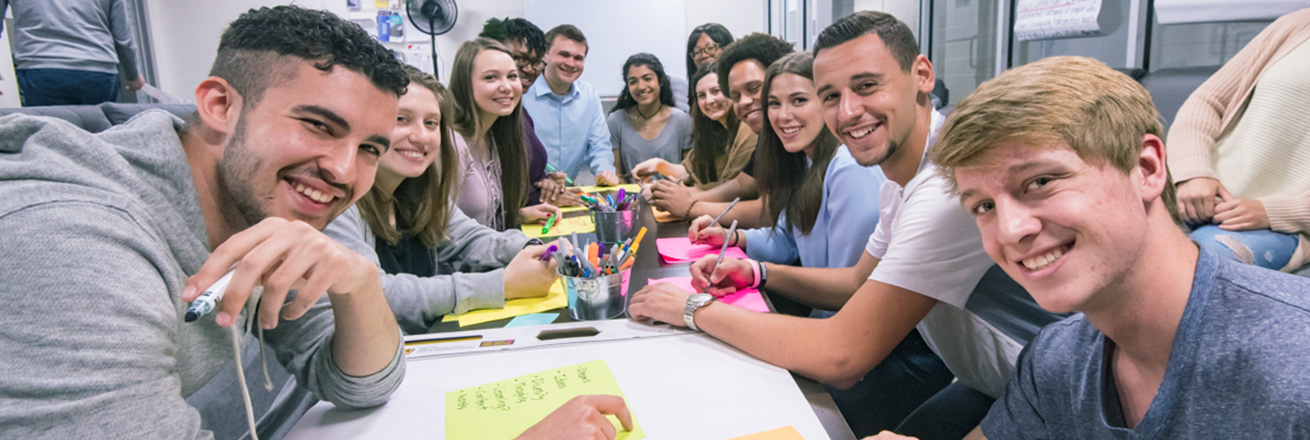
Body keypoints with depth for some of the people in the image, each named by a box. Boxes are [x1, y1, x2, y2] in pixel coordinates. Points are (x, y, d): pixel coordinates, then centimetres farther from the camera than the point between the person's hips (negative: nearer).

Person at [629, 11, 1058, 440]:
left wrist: (695, 307, -21)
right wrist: (759, 272, -1)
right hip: (984, 385, 7)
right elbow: (860, 280, 14)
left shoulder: (952, 186, -31)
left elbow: (841, 357, -31)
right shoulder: (901, 180, 2)